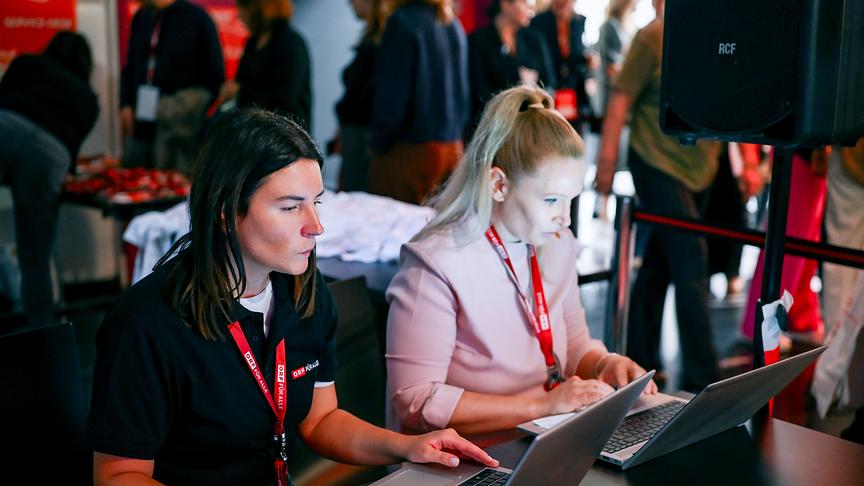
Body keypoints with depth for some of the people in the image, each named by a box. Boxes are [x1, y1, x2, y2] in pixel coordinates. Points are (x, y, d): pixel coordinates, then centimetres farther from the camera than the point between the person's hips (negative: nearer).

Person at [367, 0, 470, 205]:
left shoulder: (402, 21, -12)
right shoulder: (454, 24, 8)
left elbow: (390, 96, -12)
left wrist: (378, 144, -1)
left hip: (409, 149, -7)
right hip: (453, 147, 7)